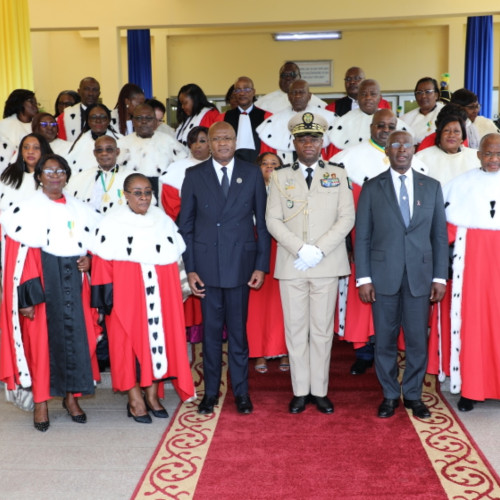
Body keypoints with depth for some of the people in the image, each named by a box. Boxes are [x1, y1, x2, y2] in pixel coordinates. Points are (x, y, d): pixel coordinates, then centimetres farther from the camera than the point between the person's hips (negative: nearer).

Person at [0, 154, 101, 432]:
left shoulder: (79, 210, 11)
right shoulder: (27, 210, -4)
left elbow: (91, 244, 21)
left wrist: (88, 260, -2)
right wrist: (26, 296, -18)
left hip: (73, 282, 4)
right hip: (42, 281, -4)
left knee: (75, 337, 4)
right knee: (42, 339, 1)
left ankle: (71, 396, 19)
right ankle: (40, 402, 12)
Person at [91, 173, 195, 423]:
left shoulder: (164, 221, 11)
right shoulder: (112, 223, -3)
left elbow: (175, 259, 13)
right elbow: (103, 263, -7)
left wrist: (178, 292, 9)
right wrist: (107, 296, -13)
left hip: (161, 292, 4)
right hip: (127, 292, -4)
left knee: (160, 335, 5)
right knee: (130, 340, 0)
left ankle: (152, 394, 17)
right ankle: (135, 400, 9)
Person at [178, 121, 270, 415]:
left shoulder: (253, 174, 4)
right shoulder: (194, 176, 4)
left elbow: (263, 222, 4)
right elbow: (186, 225, 5)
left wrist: (261, 266, -2)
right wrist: (190, 268, -2)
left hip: (240, 263, 0)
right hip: (207, 264, 0)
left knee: (238, 330, 7)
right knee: (211, 330, 8)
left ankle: (241, 392, 20)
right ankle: (211, 392, 21)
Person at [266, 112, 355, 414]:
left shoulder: (338, 175, 9)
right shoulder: (281, 177, 10)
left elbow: (347, 218, 0)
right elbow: (273, 220, 2)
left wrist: (320, 250, -12)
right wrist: (300, 249, -12)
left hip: (327, 265, 0)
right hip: (291, 265, 1)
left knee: (322, 329, 4)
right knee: (295, 329, 4)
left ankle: (320, 390, 14)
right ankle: (300, 392, 14)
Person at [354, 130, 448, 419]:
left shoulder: (432, 187, 8)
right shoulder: (372, 188, 3)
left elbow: (440, 235, 7)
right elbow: (362, 236, 1)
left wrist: (440, 277, 1)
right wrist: (363, 278, -5)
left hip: (420, 275, 1)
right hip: (383, 274, -1)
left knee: (418, 339, 6)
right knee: (385, 339, 7)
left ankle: (413, 395, 23)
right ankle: (390, 395, 22)